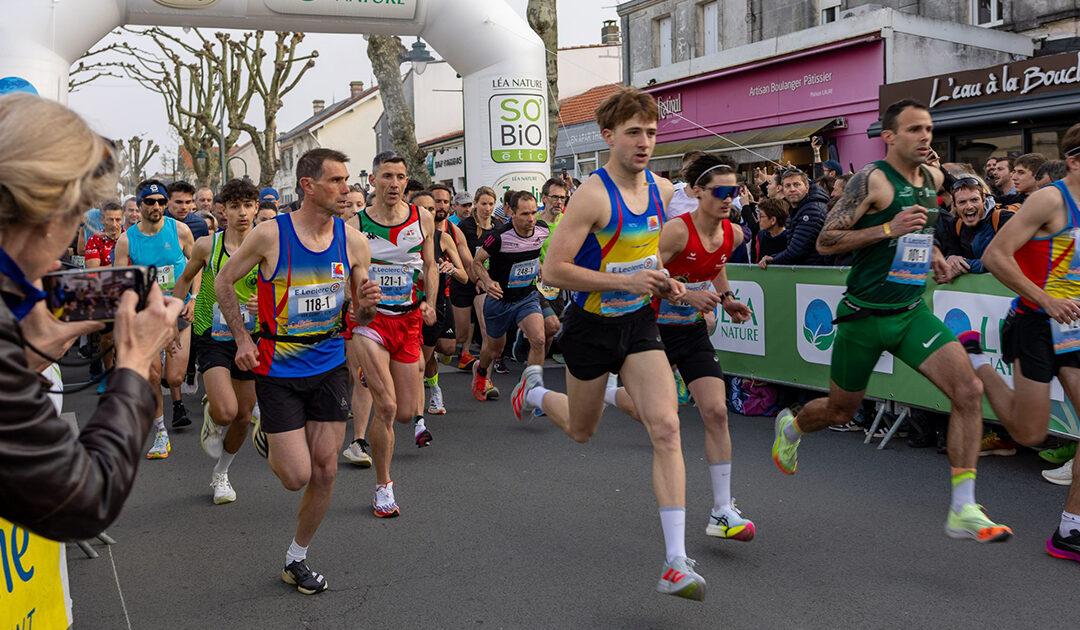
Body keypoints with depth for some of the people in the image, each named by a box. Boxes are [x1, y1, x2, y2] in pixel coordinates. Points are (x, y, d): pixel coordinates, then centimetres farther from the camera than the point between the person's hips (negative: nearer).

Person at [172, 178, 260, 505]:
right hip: (212, 338, -2)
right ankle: (210, 417, 20)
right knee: (226, 411, -21)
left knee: (243, 416, 9)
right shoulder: (207, 245, -5)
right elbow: (185, 278, 14)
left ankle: (220, 475, 35)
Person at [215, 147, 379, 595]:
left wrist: (366, 306, -18)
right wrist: (242, 340, -4)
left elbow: (359, 317, 6)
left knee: (325, 470, 5)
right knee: (296, 476, -4)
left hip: (330, 367, 4)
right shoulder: (270, 235, -13)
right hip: (279, 371, -3)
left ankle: (296, 560, 26)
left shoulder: (353, 242, -3)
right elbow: (223, 282, 2)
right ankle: (266, 436, 32)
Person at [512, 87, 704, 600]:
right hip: (592, 326, -4)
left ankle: (676, 563, -11)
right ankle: (534, 391, 54)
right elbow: (553, 271, -23)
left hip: (640, 324, 4)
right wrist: (626, 281, -29)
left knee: (665, 427, -13)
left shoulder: (663, 191, 1)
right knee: (581, 431, 17)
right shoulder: (593, 196, -20)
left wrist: (663, 280, 2)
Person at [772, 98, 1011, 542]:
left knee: (968, 390, -15)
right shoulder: (872, 180, -13)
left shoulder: (934, 179, 9)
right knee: (841, 410, 11)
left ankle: (963, 510, -10)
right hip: (865, 314, -5)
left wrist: (932, 253, 11)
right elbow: (825, 242, -16)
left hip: (912, 311, 5)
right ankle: (790, 427, 47)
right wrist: (889, 229, -24)